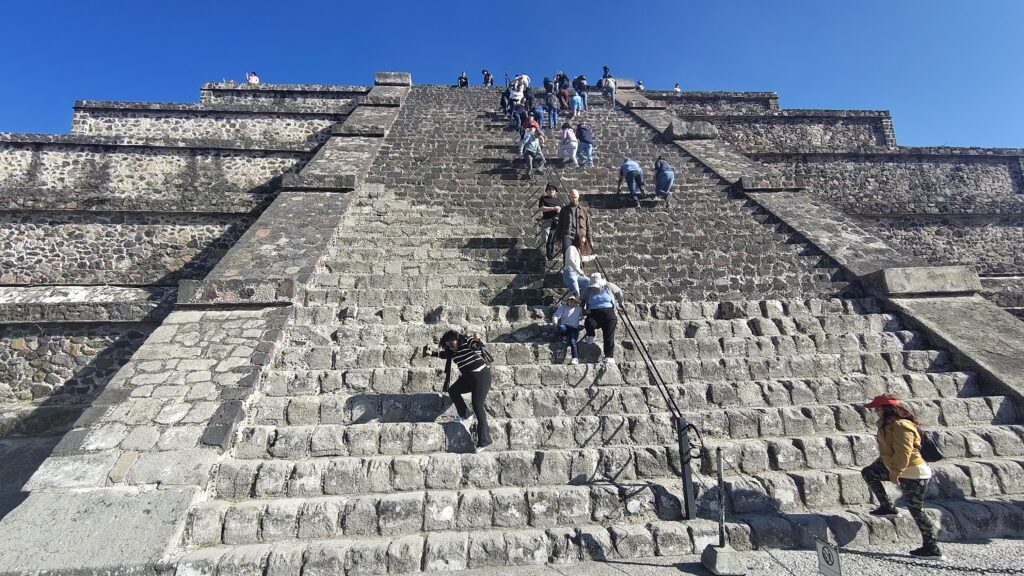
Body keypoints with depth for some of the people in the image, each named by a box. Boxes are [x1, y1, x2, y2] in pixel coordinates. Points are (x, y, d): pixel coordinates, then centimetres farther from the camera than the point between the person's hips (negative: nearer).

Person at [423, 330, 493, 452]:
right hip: (468, 377, 9)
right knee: (452, 391, 15)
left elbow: (479, 346, -31)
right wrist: (431, 353, 15)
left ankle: (484, 440, -6)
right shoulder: (453, 351, 6)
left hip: (481, 375, -9)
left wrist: (478, 339, -52)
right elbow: (445, 354, 24)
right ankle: (466, 417, 28)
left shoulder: (468, 341, -17)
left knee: (477, 405, -12)